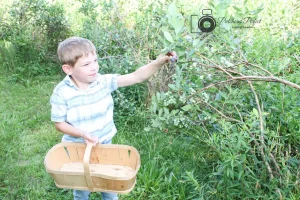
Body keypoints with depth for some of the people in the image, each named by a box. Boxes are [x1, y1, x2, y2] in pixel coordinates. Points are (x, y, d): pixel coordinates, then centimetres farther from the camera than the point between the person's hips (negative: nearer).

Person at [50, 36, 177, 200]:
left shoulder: (104, 82, -17)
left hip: (104, 144, 3)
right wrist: (82, 134, -29)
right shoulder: (62, 93, -22)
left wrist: (158, 62, -36)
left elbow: (136, 77, -22)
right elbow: (59, 124, -13)